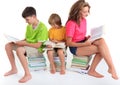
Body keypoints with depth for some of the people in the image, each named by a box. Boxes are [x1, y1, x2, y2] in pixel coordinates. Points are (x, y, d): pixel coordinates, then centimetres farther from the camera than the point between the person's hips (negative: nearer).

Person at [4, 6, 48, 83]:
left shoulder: (42, 28, -20)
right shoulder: (29, 26, 6)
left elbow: (38, 45, -23)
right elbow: (27, 39, 14)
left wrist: (24, 43, -23)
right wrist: (20, 41, -7)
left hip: (37, 49, -9)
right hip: (27, 45, 9)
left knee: (19, 50, -35)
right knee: (8, 46, -1)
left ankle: (28, 74, -26)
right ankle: (14, 69, 8)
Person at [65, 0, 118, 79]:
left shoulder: (84, 20, 5)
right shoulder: (71, 23, -18)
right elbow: (69, 43, -18)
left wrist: (87, 38, -5)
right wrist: (85, 44, -24)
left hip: (83, 42, 7)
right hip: (75, 47, -7)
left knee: (101, 41, -22)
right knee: (101, 48, -23)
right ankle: (111, 68, -7)